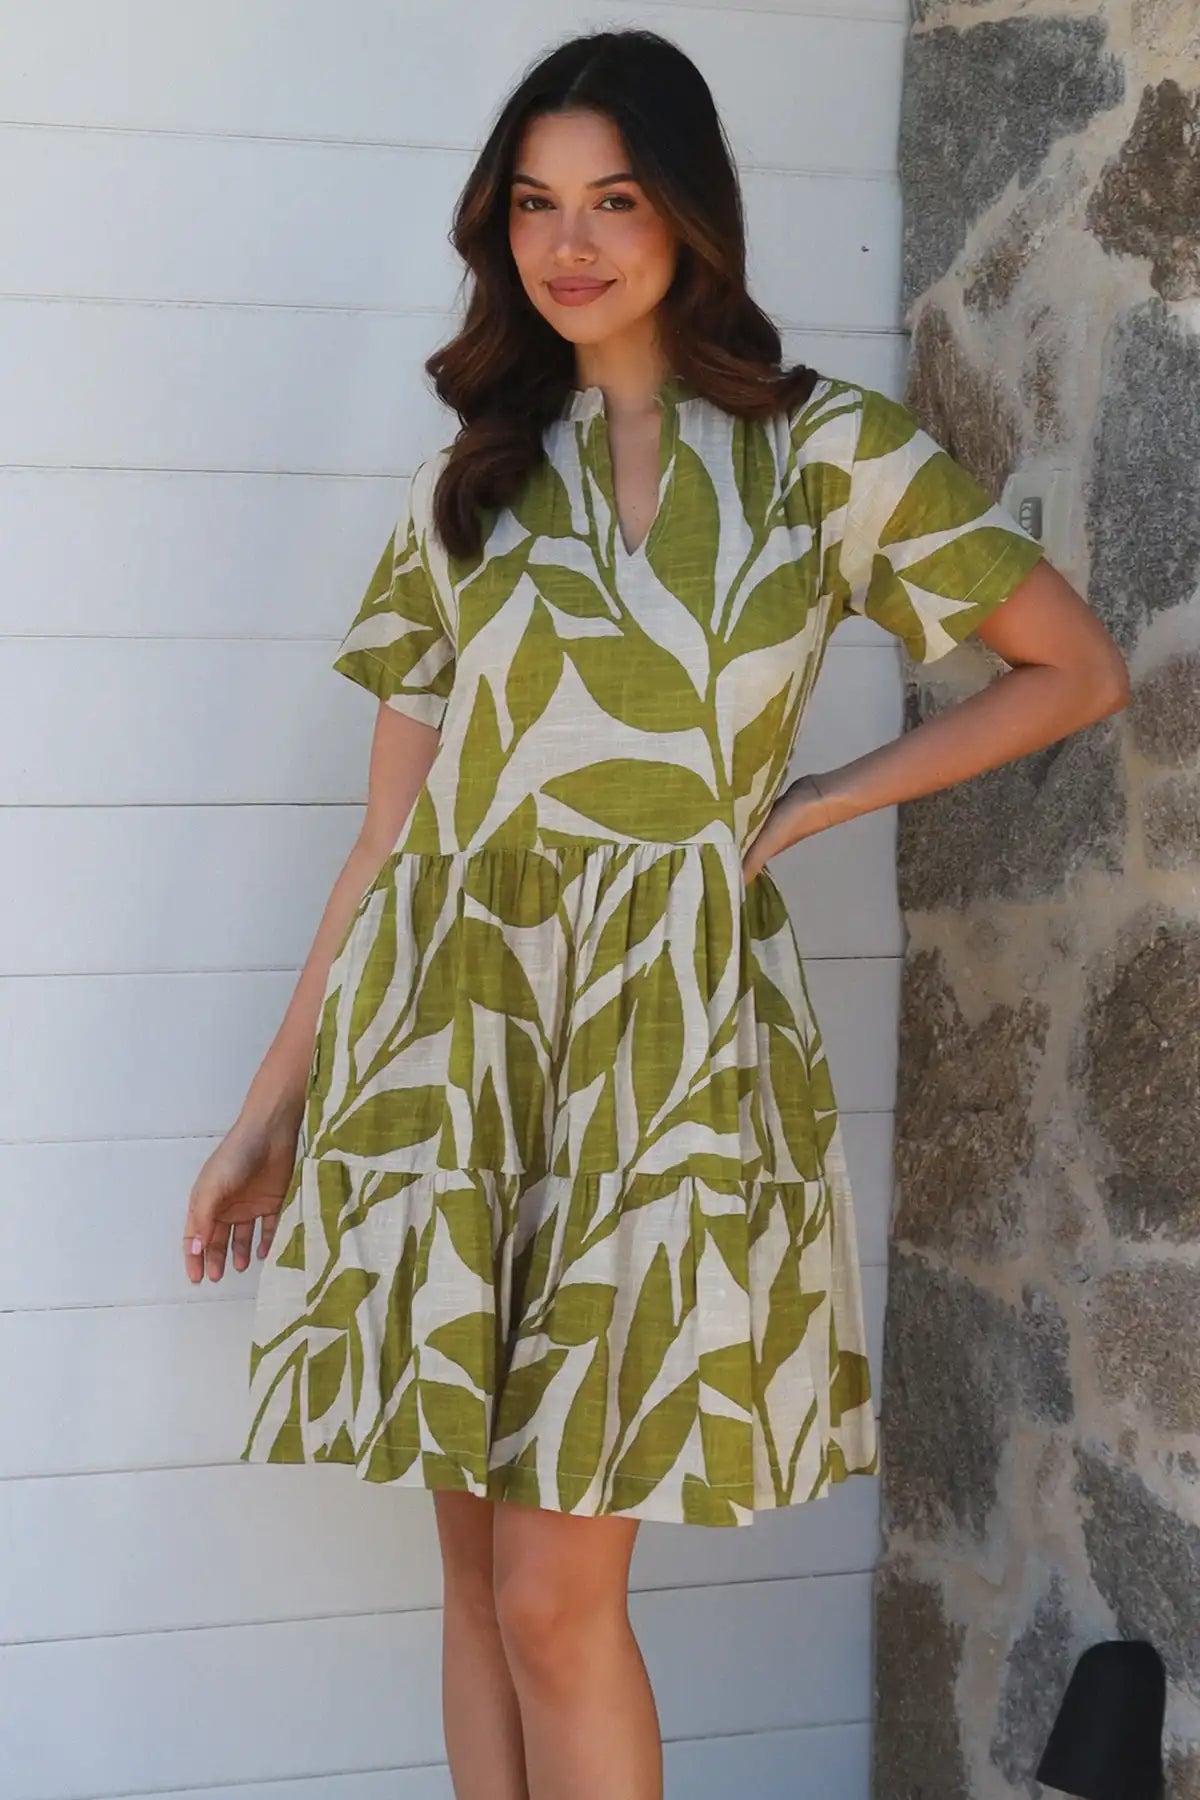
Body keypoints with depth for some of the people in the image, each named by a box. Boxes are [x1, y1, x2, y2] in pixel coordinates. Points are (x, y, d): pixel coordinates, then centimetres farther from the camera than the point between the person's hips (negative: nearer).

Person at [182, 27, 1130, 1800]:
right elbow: (388, 832, 10)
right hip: (448, 1032, 3)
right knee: (480, 1579, 8)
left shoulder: (830, 451, 2)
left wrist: (812, 801, 1)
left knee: (559, 1598, -4)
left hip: (667, 1040, -3)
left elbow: (1077, 669, 9)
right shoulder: (473, 481, 10)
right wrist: (268, 1110, 10)